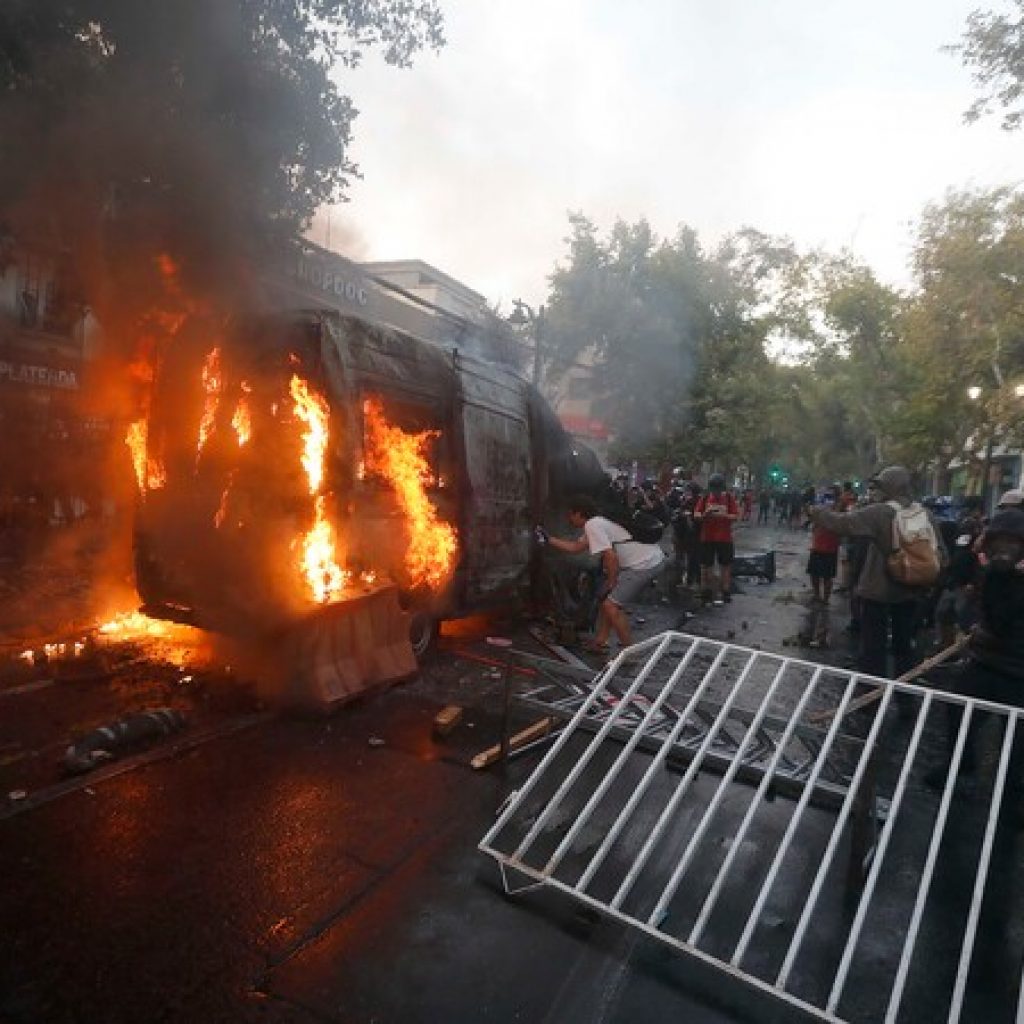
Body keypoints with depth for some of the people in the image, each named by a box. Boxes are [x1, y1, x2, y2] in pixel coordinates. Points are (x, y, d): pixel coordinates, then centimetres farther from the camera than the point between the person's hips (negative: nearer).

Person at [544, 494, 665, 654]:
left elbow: (611, 556, -22)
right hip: (649, 558, 10)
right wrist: (548, 539, 26)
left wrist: (611, 584, -10)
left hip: (644, 563, -10)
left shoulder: (592, 525, -13)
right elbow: (575, 547, 26)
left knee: (610, 603, -9)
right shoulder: (598, 523, 17)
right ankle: (600, 642, 25)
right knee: (606, 598, 18)